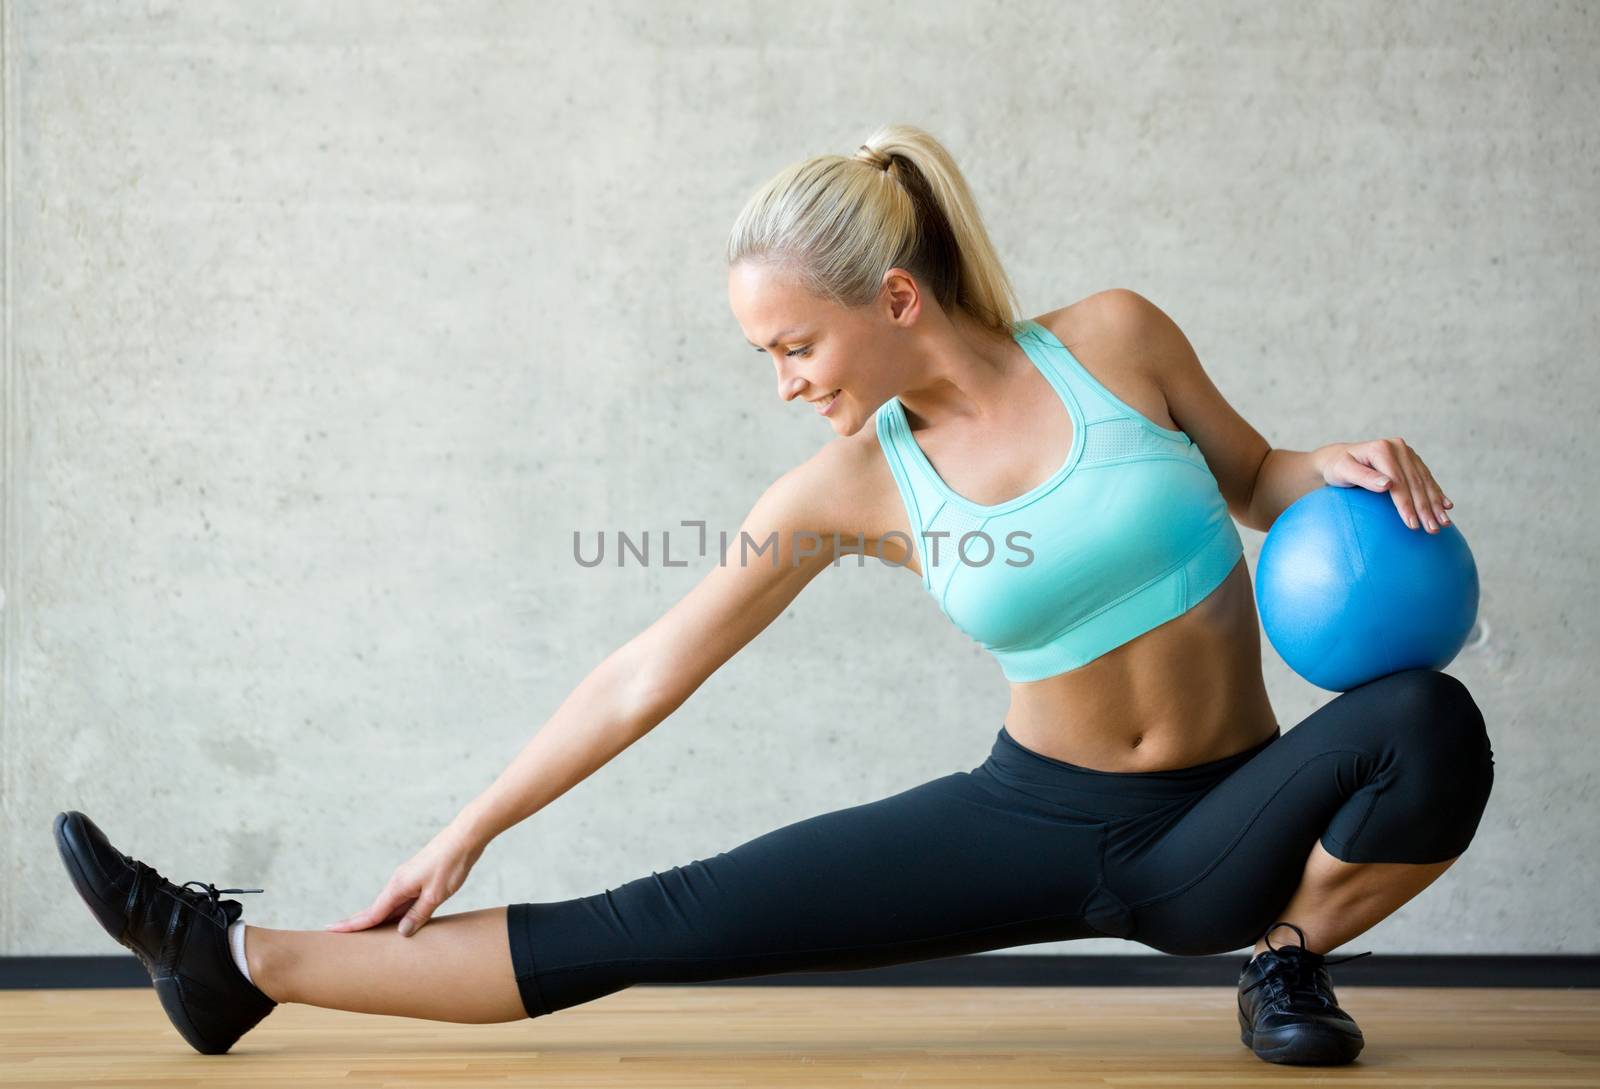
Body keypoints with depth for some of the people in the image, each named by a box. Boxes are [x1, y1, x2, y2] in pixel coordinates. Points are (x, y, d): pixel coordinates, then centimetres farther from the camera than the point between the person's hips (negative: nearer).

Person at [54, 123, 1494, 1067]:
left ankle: (1287, 965, -2)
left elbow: (1253, 478, 7)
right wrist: (469, 834, 1)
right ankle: (246, 962, -2)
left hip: (1220, 832, 0)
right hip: (1039, 821, 0)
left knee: (1430, 725, -32)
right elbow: (647, 676, -1)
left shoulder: (1113, 340, -10)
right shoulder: (849, 489, -7)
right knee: (668, 924, -11)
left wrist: (1343, 466, -17)